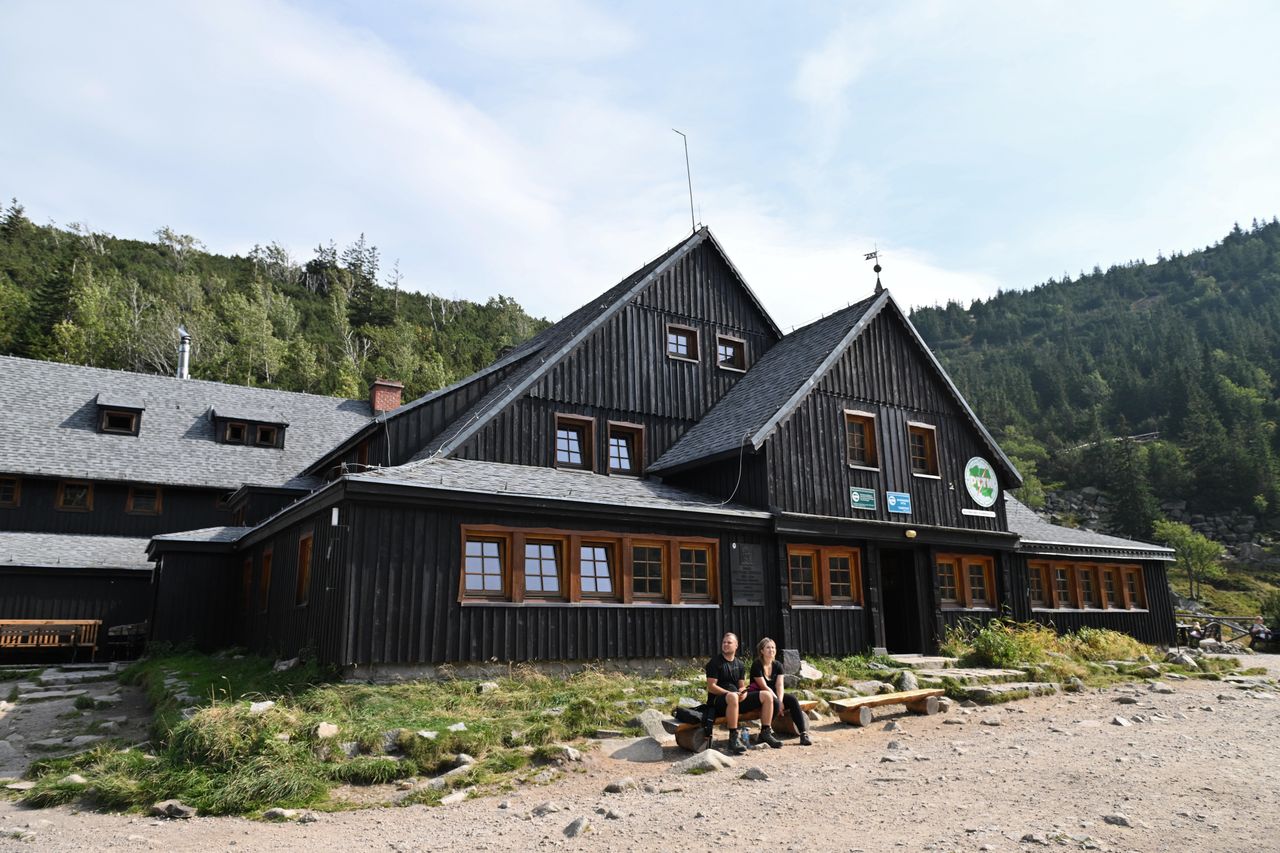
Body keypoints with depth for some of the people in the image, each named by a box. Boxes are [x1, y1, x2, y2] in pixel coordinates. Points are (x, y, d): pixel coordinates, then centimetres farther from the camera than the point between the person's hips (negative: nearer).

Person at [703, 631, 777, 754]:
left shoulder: (740, 664, 17)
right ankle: (734, 737, -39)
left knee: (767, 696, -7)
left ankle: (765, 732, -1)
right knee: (732, 697, -42)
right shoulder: (714, 662, -3)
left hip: (738, 699, 6)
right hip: (718, 700, -6)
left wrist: (743, 692, -10)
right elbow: (711, 687, -10)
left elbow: (742, 686, 15)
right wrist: (729, 693, -22)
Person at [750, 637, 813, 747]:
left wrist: (780, 701, -24)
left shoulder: (777, 665, 5)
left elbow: (779, 686, -6)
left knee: (792, 699, -20)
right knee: (774, 702, -36)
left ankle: (804, 734, -23)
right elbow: (764, 687, -19)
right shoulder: (757, 665, -14)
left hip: (773, 695, 6)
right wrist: (779, 702, -22)